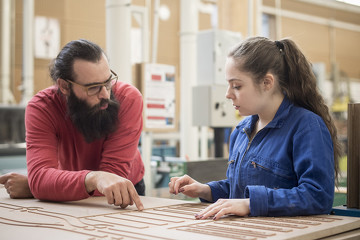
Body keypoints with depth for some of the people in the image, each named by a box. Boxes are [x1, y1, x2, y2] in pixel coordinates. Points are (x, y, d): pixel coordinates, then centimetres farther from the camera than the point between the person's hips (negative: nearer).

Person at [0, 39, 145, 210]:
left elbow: (114, 173, -29)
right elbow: (39, 176, -33)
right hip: (71, 207, 1)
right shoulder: (41, 108, -20)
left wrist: (33, 185, -30)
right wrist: (94, 178, -53)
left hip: (125, 192, -1)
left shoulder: (129, 99, -24)